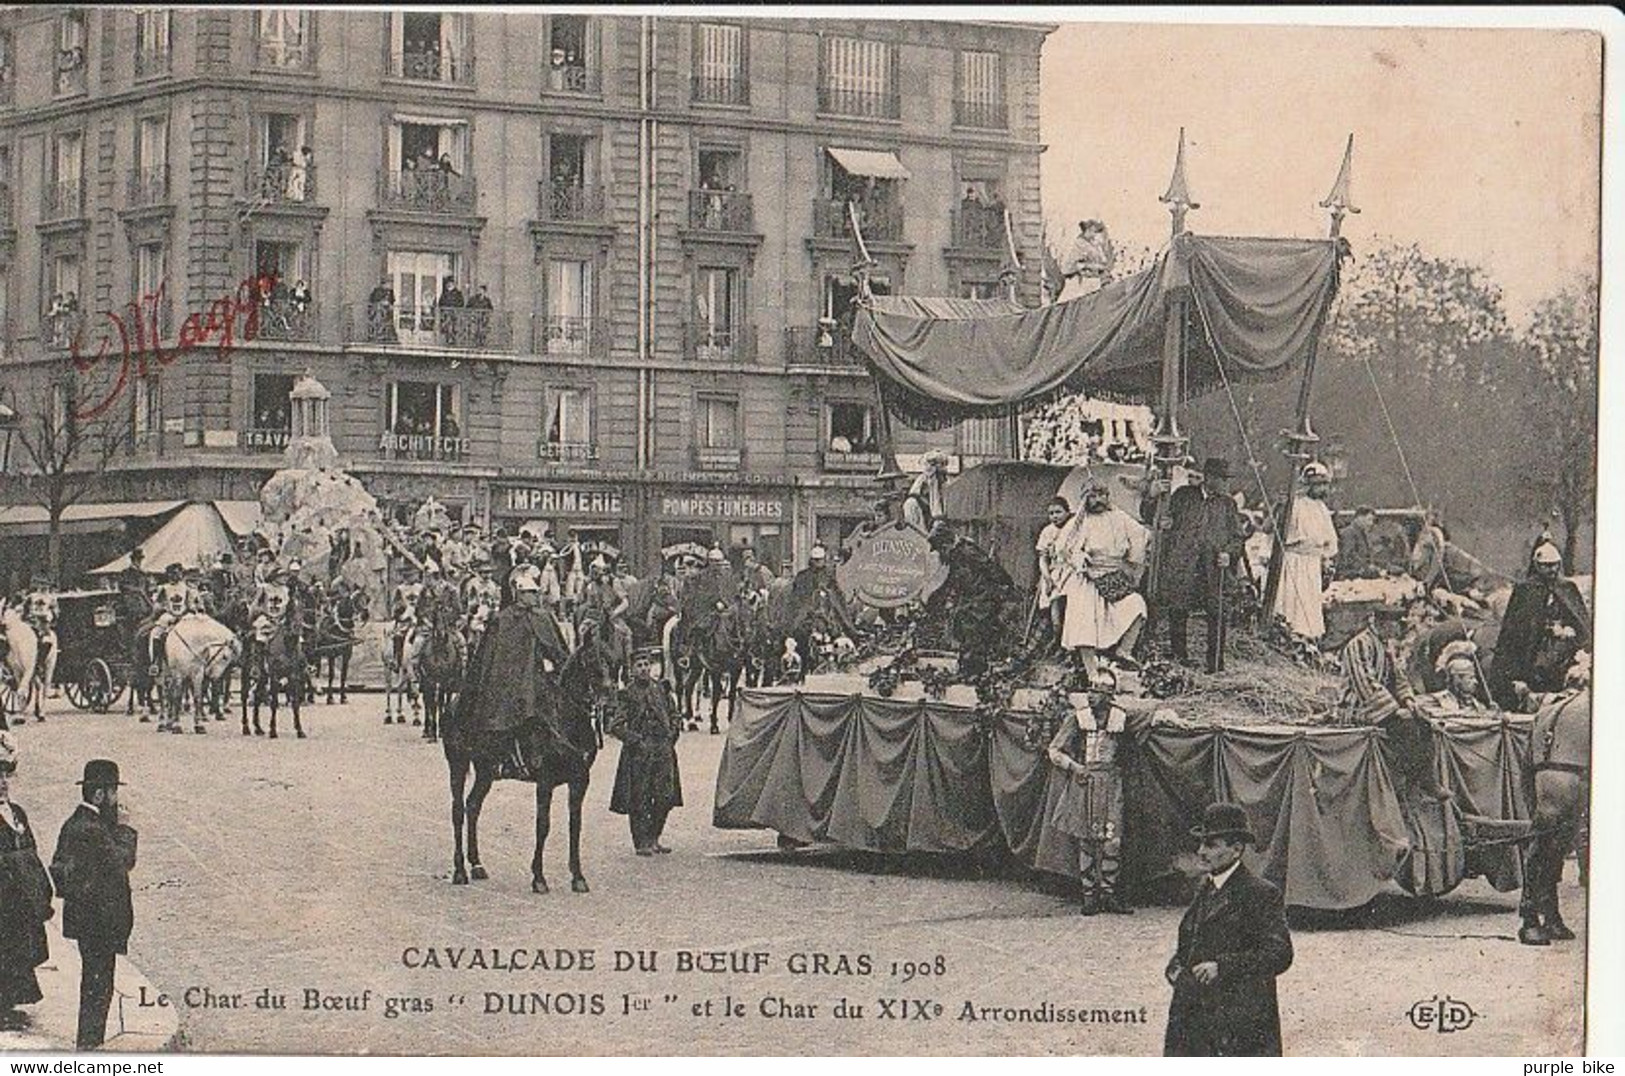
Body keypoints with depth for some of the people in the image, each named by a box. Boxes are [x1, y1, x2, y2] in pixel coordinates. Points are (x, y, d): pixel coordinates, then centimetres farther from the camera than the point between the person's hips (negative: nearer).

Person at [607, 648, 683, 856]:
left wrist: (672, 736, 9)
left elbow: (673, 715, 21)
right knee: (639, 799, -2)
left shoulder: (660, 688, 9)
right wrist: (636, 740, -11)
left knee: (665, 797, 3)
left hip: (663, 751, 4)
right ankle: (641, 842, 6)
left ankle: (654, 839, 16)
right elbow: (615, 726, -7)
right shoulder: (627, 694, -4)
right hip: (639, 753, -4)